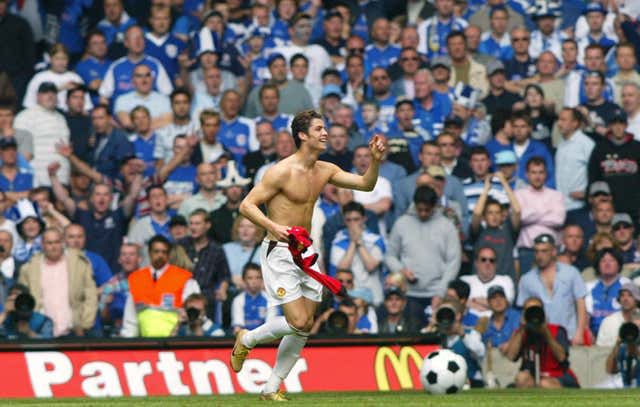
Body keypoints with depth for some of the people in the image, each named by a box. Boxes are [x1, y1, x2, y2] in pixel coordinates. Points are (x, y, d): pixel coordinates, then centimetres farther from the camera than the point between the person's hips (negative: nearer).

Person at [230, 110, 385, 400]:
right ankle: (246, 340, 11)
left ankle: (272, 387, 16)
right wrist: (272, 226, -29)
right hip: (279, 253, -7)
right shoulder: (282, 171, -14)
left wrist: (375, 161, -9)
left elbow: (365, 184, 10)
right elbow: (247, 205, -14)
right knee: (299, 322, -15)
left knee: (305, 327, 5)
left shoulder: (325, 171, 8)